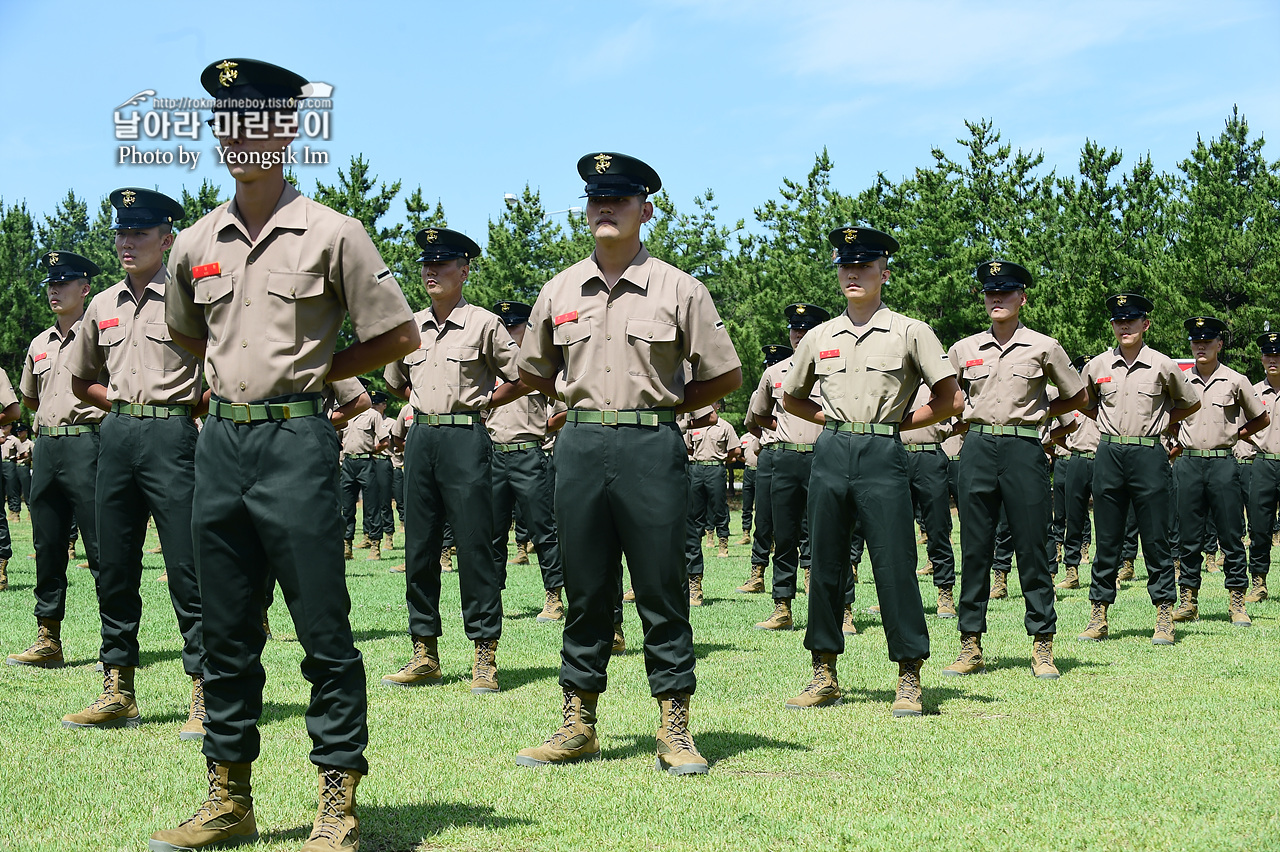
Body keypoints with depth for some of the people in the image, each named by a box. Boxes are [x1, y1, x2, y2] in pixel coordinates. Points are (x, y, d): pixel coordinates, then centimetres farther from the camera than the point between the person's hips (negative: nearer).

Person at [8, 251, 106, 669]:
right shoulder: (39, 345, 18)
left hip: (87, 445, -7)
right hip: (46, 447, 7)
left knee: (101, 548, -7)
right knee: (48, 548, 9)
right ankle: (47, 642, 16)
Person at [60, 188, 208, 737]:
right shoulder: (103, 306, 15)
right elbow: (81, 380, 26)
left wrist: (192, 408, -3)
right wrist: (124, 405, 12)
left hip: (172, 437, -6)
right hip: (116, 437, 6)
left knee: (187, 568, -6)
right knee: (114, 567, 9)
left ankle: (206, 697, -2)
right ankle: (117, 691, 18)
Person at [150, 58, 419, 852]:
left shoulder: (330, 233, -4)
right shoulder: (196, 244, 10)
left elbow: (400, 334, -1)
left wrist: (313, 370, 1)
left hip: (296, 439, -5)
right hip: (220, 440, 6)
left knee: (324, 631, -2)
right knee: (227, 632, 11)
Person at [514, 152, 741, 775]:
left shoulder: (679, 290, 2)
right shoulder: (559, 292, 10)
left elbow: (725, 375, 7)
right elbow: (532, 369, 24)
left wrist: (664, 405, 7)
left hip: (652, 448, -3)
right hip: (579, 447, 3)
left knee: (662, 590, 0)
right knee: (585, 589, 8)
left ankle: (675, 731, 8)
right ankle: (579, 724, 17)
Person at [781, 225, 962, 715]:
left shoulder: (910, 332, 2)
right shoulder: (819, 338, 12)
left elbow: (950, 400, 2)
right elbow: (790, 398, 25)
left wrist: (898, 424, 1)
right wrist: (833, 421, 12)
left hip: (883, 456, -4)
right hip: (830, 454, 4)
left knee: (895, 565, -5)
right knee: (825, 565, 6)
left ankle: (909, 678, 4)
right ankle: (824, 675, 15)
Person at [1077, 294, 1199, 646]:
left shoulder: (1163, 366, 0)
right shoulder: (1097, 366, 6)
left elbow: (1191, 403, 13)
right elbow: (1083, 403, 23)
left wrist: (1159, 422, 8)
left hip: (1149, 455, -2)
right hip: (1109, 455, 2)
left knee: (1156, 540, 0)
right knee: (1106, 540, 6)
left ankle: (1165, 617, 6)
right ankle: (1098, 616, 11)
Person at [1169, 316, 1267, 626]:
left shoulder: (1236, 381, 3)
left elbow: (1262, 418, 13)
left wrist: (1234, 434, 6)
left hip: (1223, 464, -2)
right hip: (1187, 464, 2)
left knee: (1231, 537, -1)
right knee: (1188, 538, 4)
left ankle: (1237, 603, 5)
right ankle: (1188, 601, 11)